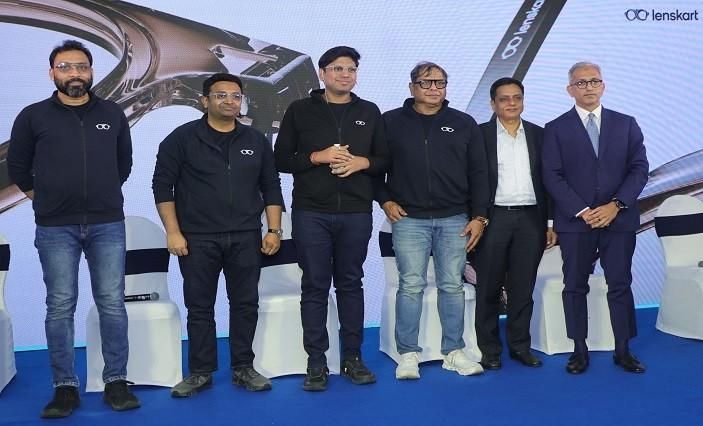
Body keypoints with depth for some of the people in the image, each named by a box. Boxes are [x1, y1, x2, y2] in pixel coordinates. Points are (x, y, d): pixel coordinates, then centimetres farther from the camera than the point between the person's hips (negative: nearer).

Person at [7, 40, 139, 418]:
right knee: (60, 307, 3)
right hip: (55, 228, -1)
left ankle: (116, 382, 11)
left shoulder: (113, 114, 6)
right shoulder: (33, 116, 1)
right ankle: (65, 387, 11)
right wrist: (43, 198, 14)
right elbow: (17, 166, 13)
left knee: (112, 303, 2)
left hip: (108, 225, 1)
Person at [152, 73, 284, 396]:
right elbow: (163, 186, -2)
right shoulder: (182, 138, -1)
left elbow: (271, 188, 12)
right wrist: (173, 232, -8)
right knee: (199, 307, 5)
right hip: (198, 239, -2)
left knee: (246, 304, 6)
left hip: (246, 238, 3)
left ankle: (243, 368, 19)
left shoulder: (256, 141, 9)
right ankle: (200, 372, 17)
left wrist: (274, 230, 3)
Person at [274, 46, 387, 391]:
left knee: (351, 284, 9)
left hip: (356, 214, 2)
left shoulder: (369, 113, 10)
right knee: (315, 286, 2)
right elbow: (281, 159, 1)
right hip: (311, 213, -2)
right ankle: (316, 363, 10)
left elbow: (385, 159, 11)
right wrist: (317, 157, -13)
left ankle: (353, 358, 18)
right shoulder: (300, 110, 4)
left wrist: (363, 162, -9)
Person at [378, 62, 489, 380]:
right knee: (411, 286, -2)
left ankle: (454, 352, 17)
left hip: (455, 220, 2)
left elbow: (478, 173, 7)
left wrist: (478, 216, 2)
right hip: (408, 219, -1)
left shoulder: (464, 124, 8)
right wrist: (385, 200, -1)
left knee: (452, 286, 7)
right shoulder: (391, 122, 4)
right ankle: (408, 354, 8)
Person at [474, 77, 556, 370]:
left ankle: (520, 346, 19)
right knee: (489, 288, 3)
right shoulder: (480, 134, 1)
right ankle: (489, 350, 13)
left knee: (523, 288, 8)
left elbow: (547, 180, 10)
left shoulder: (538, 135, 11)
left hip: (530, 218, 3)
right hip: (494, 218, -2)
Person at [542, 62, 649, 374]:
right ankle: (579, 350, 15)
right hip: (575, 221, -1)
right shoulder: (556, 129, 3)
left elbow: (639, 168, 3)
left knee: (620, 285, 5)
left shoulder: (626, 124, 9)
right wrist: (582, 211, -13)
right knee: (575, 287, 4)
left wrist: (616, 205, -11)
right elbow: (552, 177, -4)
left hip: (619, 219, 1)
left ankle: (623, 350, 16)